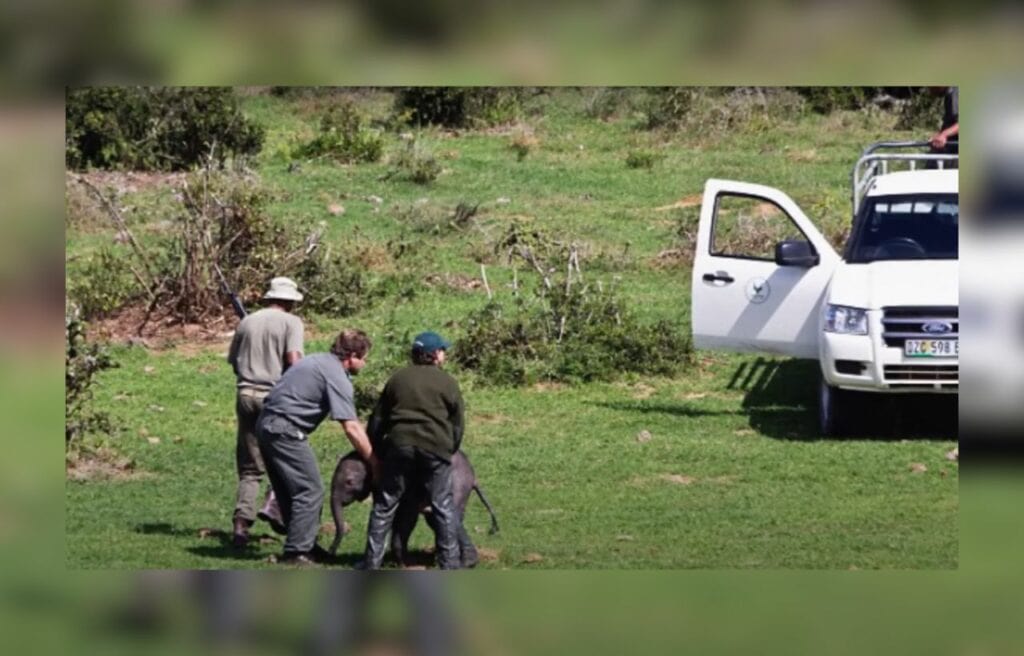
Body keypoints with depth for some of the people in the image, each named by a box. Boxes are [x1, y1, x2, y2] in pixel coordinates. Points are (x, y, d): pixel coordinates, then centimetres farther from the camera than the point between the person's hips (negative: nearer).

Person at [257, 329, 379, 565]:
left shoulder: (319, 361, 18)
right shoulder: (337, 377, -11)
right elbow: (351, 428, -15)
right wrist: (374, 463, -10)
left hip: (267, 424, 10)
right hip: (285, 430, -10)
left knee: (289, 491, 16)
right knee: (310, 491, -5)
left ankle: (304, 546, 23)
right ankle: (296, 552, -4)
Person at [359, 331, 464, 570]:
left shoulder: (397, 379, 15)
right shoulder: (447, 383, 7)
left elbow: (377, 419, 16)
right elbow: (457, 425, 8)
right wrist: (450, 450, 20)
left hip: (399, 445, 2)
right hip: (435, 448, -2)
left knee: (384, 505, 8)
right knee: (443, 506, 4)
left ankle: (372, 562, 6)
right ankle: (449, 563, 1)